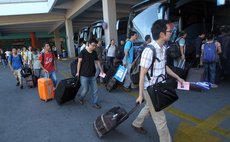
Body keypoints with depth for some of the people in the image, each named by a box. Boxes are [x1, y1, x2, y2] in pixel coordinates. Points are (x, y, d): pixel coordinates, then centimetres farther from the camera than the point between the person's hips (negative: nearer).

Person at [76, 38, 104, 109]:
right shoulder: (83, 52, -11)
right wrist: (78, 72, -7)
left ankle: (95, 103, 24)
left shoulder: (95, 53, 4)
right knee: (85, 90, 4)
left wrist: (101, 70, 11)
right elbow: (79, 62, -8)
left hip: (92, 75, 5)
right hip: (84, 75, -5)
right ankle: (80, 97, 36)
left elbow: (97, 61, 13)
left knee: (95, 90, 7)